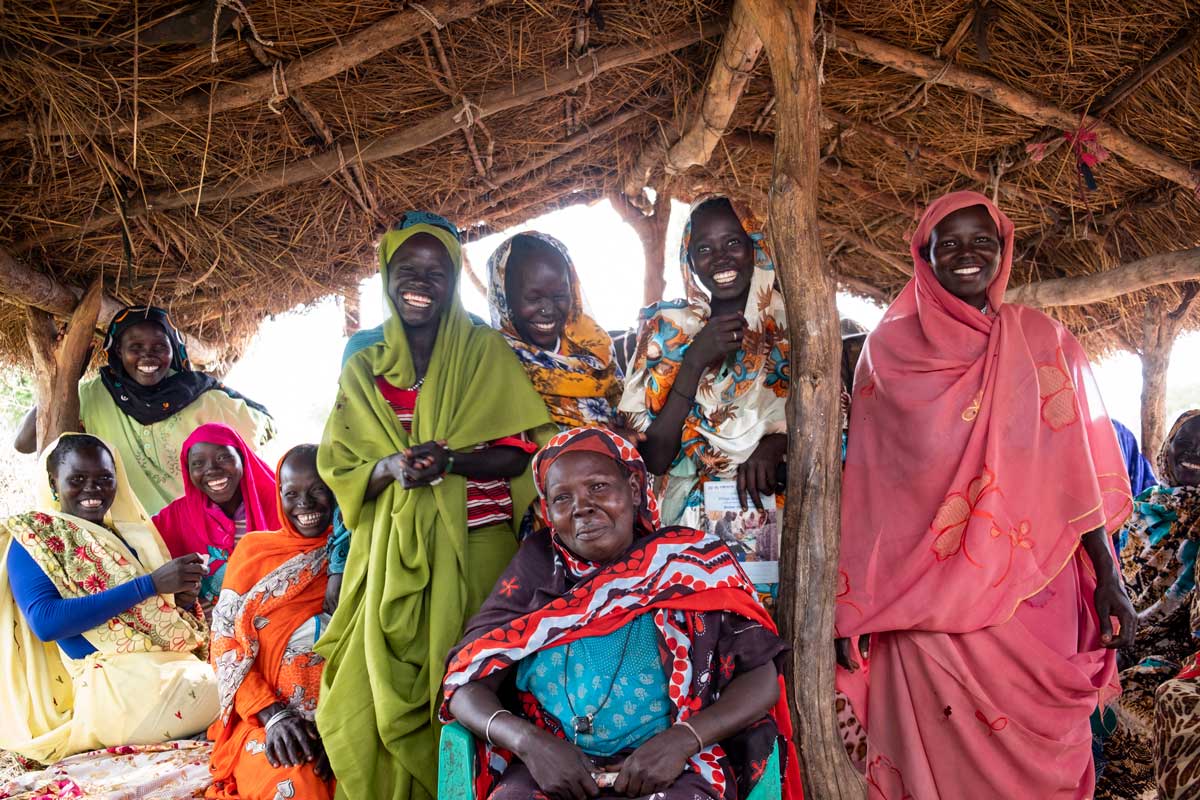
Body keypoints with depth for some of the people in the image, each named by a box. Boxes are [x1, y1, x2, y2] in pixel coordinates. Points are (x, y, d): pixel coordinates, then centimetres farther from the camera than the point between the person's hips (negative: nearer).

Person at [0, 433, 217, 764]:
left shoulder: (132, 534, 18)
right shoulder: (32, 538, 3)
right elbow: (45, 623, -13)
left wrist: (185, 596, -4)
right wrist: (149, 584, -16)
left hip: (181, 665, 6)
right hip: (118, 681, -6)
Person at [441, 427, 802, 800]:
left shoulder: (692, 563, 5)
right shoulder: (538, 566, 7)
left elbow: (762, 680, 1)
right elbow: (465, 684, 4)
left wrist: (680, 741, -14)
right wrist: (529, 742, -15)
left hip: (677, 768, -1)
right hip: (548, 767, 2)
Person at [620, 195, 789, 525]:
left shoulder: (790, 322, 6)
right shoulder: (669, 328, 2)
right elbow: (654, 460, -4)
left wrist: (772, 446, -14)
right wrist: (695, 361, -14)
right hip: (691, 507, -2)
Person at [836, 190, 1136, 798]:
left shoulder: (1043, 342, 7)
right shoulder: (889, 349, 3)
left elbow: (1080, 472, 6)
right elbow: (865, 483, 3)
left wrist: (1109, 579, -1)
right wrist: (849, 606, 1)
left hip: (1035, 593, 1)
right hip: (927, 599, -1)